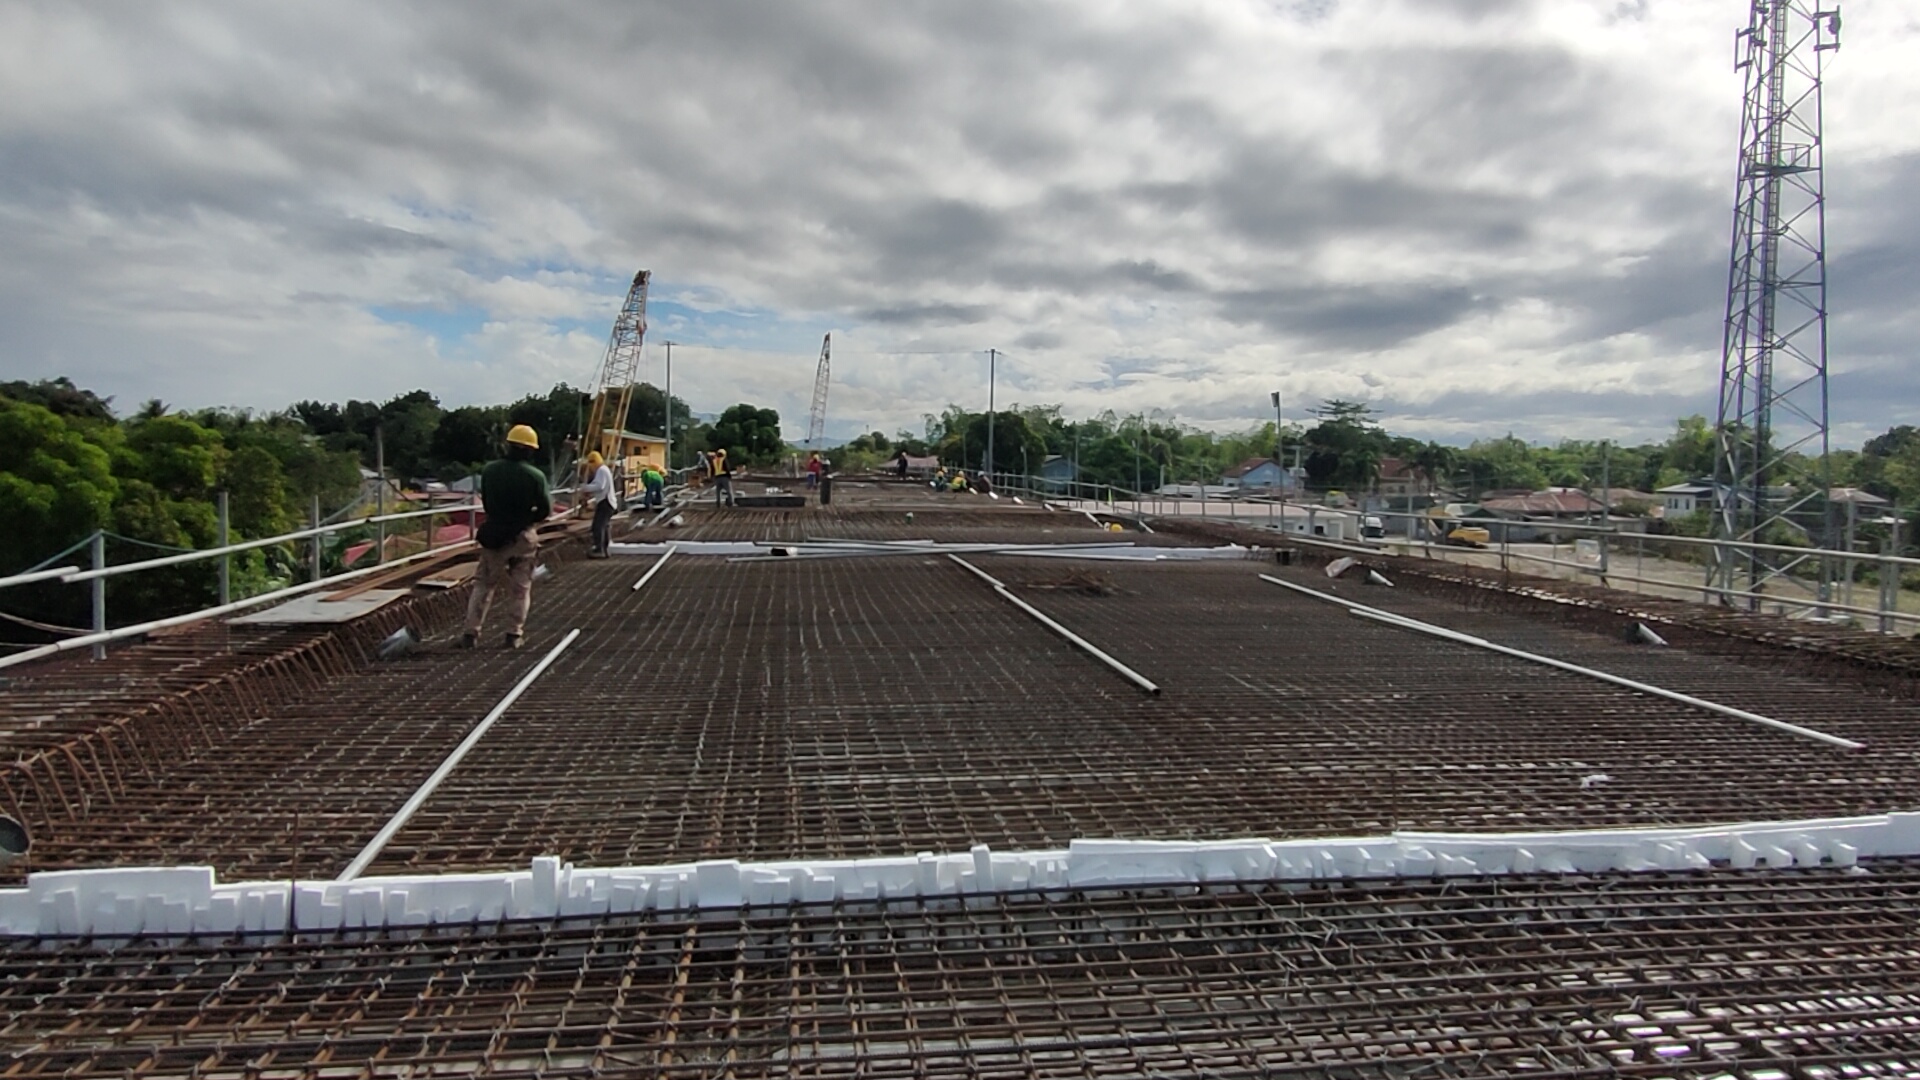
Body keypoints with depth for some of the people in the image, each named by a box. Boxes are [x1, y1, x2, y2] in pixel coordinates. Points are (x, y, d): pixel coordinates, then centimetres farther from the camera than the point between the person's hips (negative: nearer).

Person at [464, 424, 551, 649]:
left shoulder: (489, 470, -4)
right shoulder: (535, 476, -14)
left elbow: (485, 502, 5)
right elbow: (545, 509, -8)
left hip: (493, 534, 2)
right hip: (522, 537, -2)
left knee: (483, 584, 12)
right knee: (520, 588, 8)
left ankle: (471, 633, 11)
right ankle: (514, 635, 10)